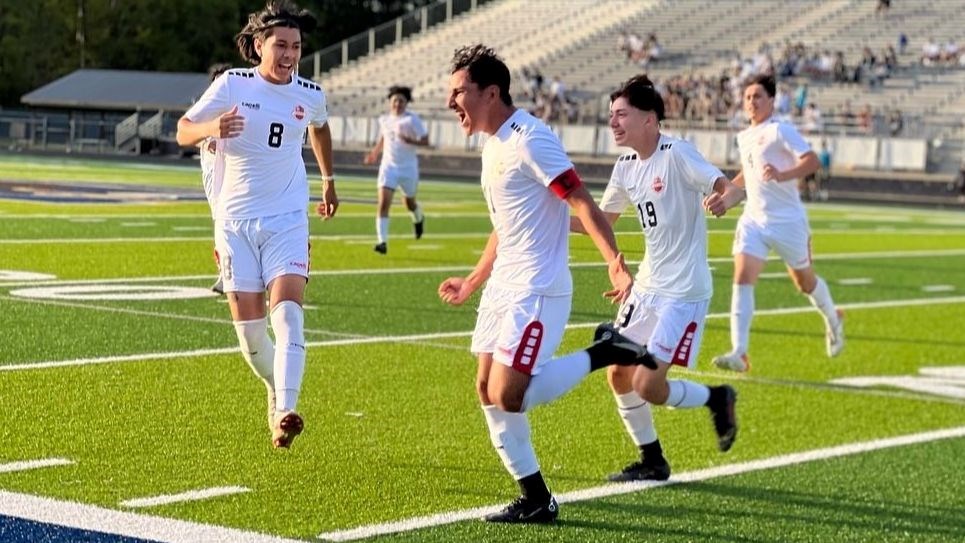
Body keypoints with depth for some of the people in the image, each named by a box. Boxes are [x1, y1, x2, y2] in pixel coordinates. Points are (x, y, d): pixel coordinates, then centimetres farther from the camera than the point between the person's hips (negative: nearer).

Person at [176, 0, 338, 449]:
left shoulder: (311, 96, 0)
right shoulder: (232, 85, -7)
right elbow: (183, 130, -1)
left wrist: (328, 180, 34)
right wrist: (212, 130, -23)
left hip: (287, 220, 0)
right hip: (236, 220, 0)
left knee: (287, 312, -20)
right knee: (247, 326, 1)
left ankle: (284, 413, -30)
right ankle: (276, 391, 30)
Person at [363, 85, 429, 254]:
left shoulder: (412, 120, -10)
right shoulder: (384, 120, 4)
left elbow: (425, 141, -11)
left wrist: (409, 140, -27)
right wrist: (375, 152, 14)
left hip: (408, 167, -2)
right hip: (388, 165, 2)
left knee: (410, 202, 17)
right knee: (383, 202, -15)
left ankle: (418, 220, 55)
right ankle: (382, 241, -17)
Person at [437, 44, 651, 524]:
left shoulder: (529, 139, -14)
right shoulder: (493, 145, 15)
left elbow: (581, 201, -21)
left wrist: (615, 262, -31)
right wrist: (473, 282, 32)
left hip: (537, 290, -10)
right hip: (502, 286, 10)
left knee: (508, 397, -16)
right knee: (488, 390, 7)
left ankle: (601, 353, 1)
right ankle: (535, 500, 15)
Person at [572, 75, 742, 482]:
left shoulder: (677, 154, -16)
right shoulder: (625, 167, 7)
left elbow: (731, 188, -24)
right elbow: (601, 221, 19)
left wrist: (724, 199, -47)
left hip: (684, 291, -8)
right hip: (647, 287, 8)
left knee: (647, 385, -13)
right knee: (618, 375, 5)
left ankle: (716, 399, 15)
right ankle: (652, 462, 22)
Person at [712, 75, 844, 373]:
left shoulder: (780, 131, -11)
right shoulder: (743, 137, 13)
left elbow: (811, 160, -21)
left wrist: (782, 175, -36)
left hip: (788, 221, -5)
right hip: (753, 219, 5)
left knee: (804, 281, 13)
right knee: (742, 277, -15)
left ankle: (833, 319, 45)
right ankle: (738, 354, -21)